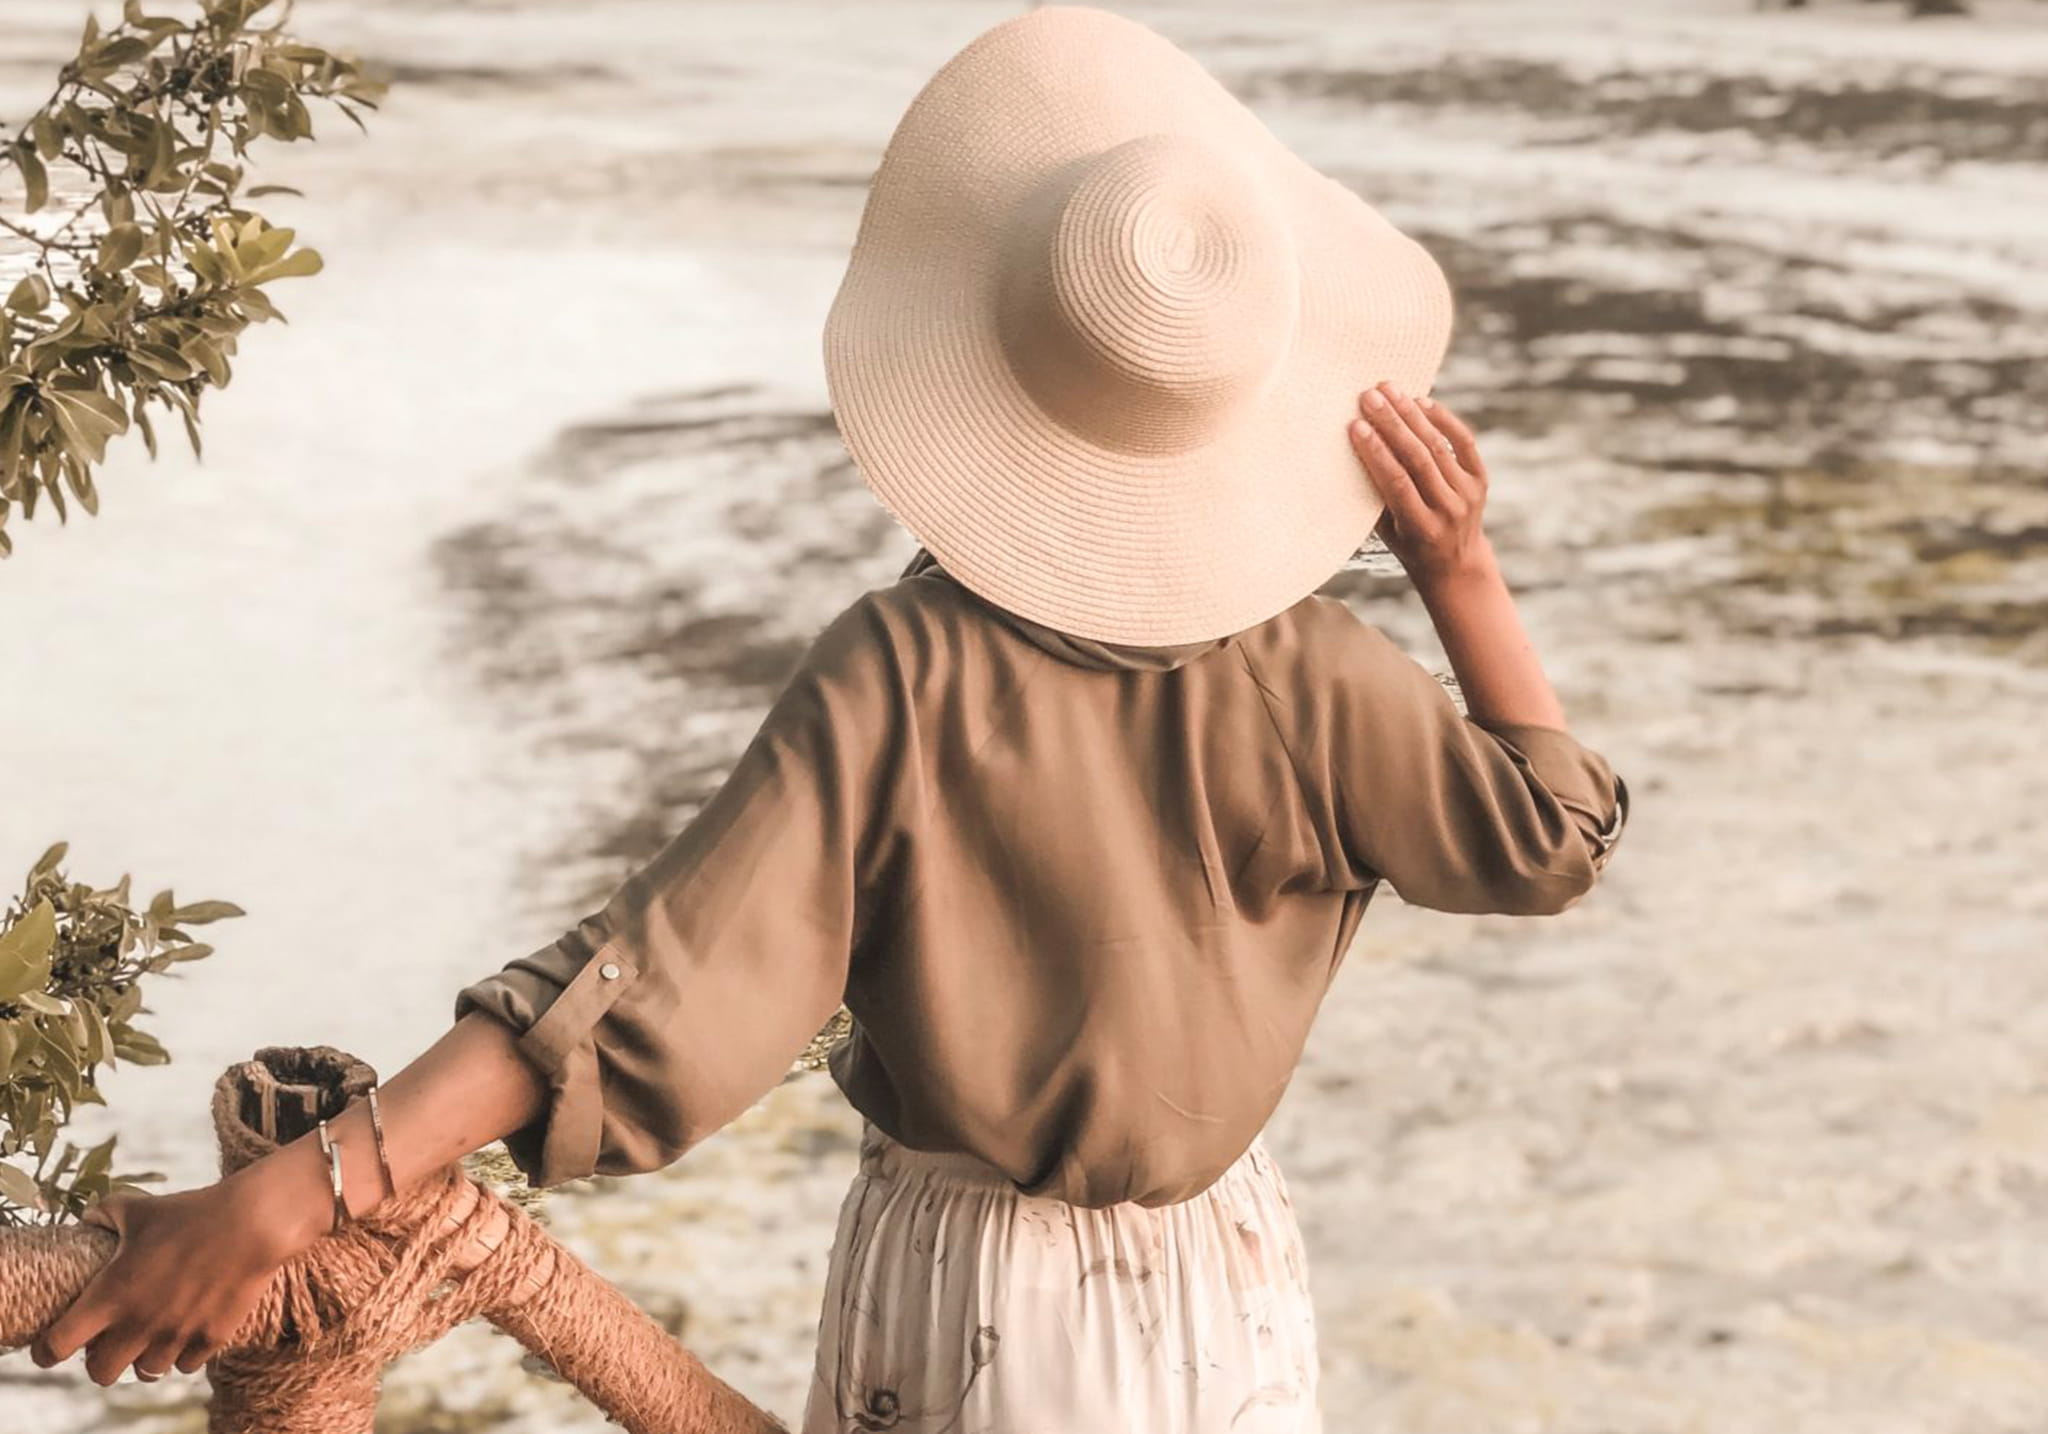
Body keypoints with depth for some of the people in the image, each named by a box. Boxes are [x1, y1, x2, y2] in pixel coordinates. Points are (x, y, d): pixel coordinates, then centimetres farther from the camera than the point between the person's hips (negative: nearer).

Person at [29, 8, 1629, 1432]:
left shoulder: (898, 676, -22)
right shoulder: (1304, 676, -17)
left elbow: (656, 987, -27)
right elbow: (1548, 840, 0)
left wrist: (281, 1196, -28)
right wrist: (1465, 579, -10)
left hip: (953, 1287, -1)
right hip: (1211, 1298, 1)